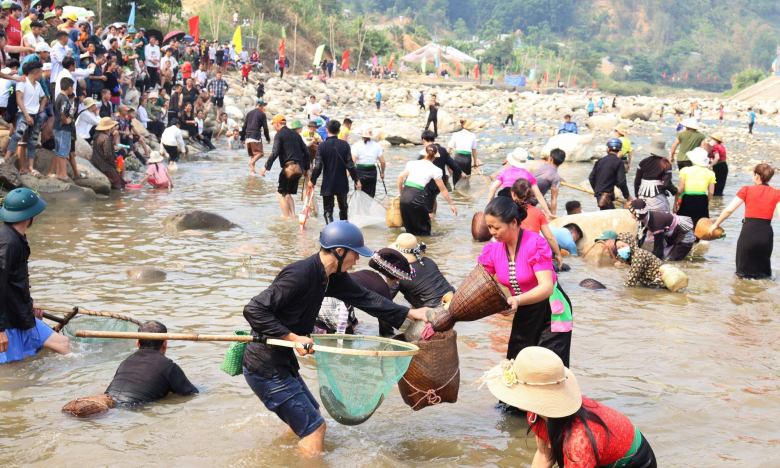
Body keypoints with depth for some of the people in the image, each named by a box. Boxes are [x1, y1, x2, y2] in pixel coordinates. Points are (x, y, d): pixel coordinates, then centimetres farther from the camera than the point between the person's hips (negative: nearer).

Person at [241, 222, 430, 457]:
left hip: (282, 363, 10)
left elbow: (364, 298, 14)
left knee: (308, 415, 25)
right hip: (265, 369, -10)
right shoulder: (300, 274, -25)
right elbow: (254, 310, -27)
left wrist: (410, 313, 15)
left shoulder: (332, 276, 3)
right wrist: (292, 338, -26)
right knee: (314, 427, -7)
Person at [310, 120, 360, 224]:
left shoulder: (322, 146, -9)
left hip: (327, 184, -2)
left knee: (328, 210, 3)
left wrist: (312, 180, 3)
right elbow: (350, 165, -5)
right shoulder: (345, 145, -6)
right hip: (342, 184, 2)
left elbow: (318, 167, -10)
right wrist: (356, 180, 4)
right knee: (343, 208, 21)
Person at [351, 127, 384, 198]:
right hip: (372, 172, 3)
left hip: (360, 172, -2)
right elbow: (382, 162, 3)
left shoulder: (357, 145, -7)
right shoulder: (376, 146, 2)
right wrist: (382, 173, 18)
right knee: (370, 196, 10)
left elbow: (352, 162, -14)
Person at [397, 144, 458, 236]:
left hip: (404, 195, 4)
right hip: (416, 196, -4)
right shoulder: (434, 170, 5)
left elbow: (400, 177, 9)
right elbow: (443, 189, 11)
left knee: (409, 227, 19)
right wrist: (451, 205, 20)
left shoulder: (413, 163, 16)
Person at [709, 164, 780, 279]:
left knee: (744, 274, 11)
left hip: (748, 232, -2)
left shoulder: (747, 190, 1)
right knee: (764, 272, 19)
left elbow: (729, 210, -1)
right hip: (767, 233, 2)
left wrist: (716, 224, 12)